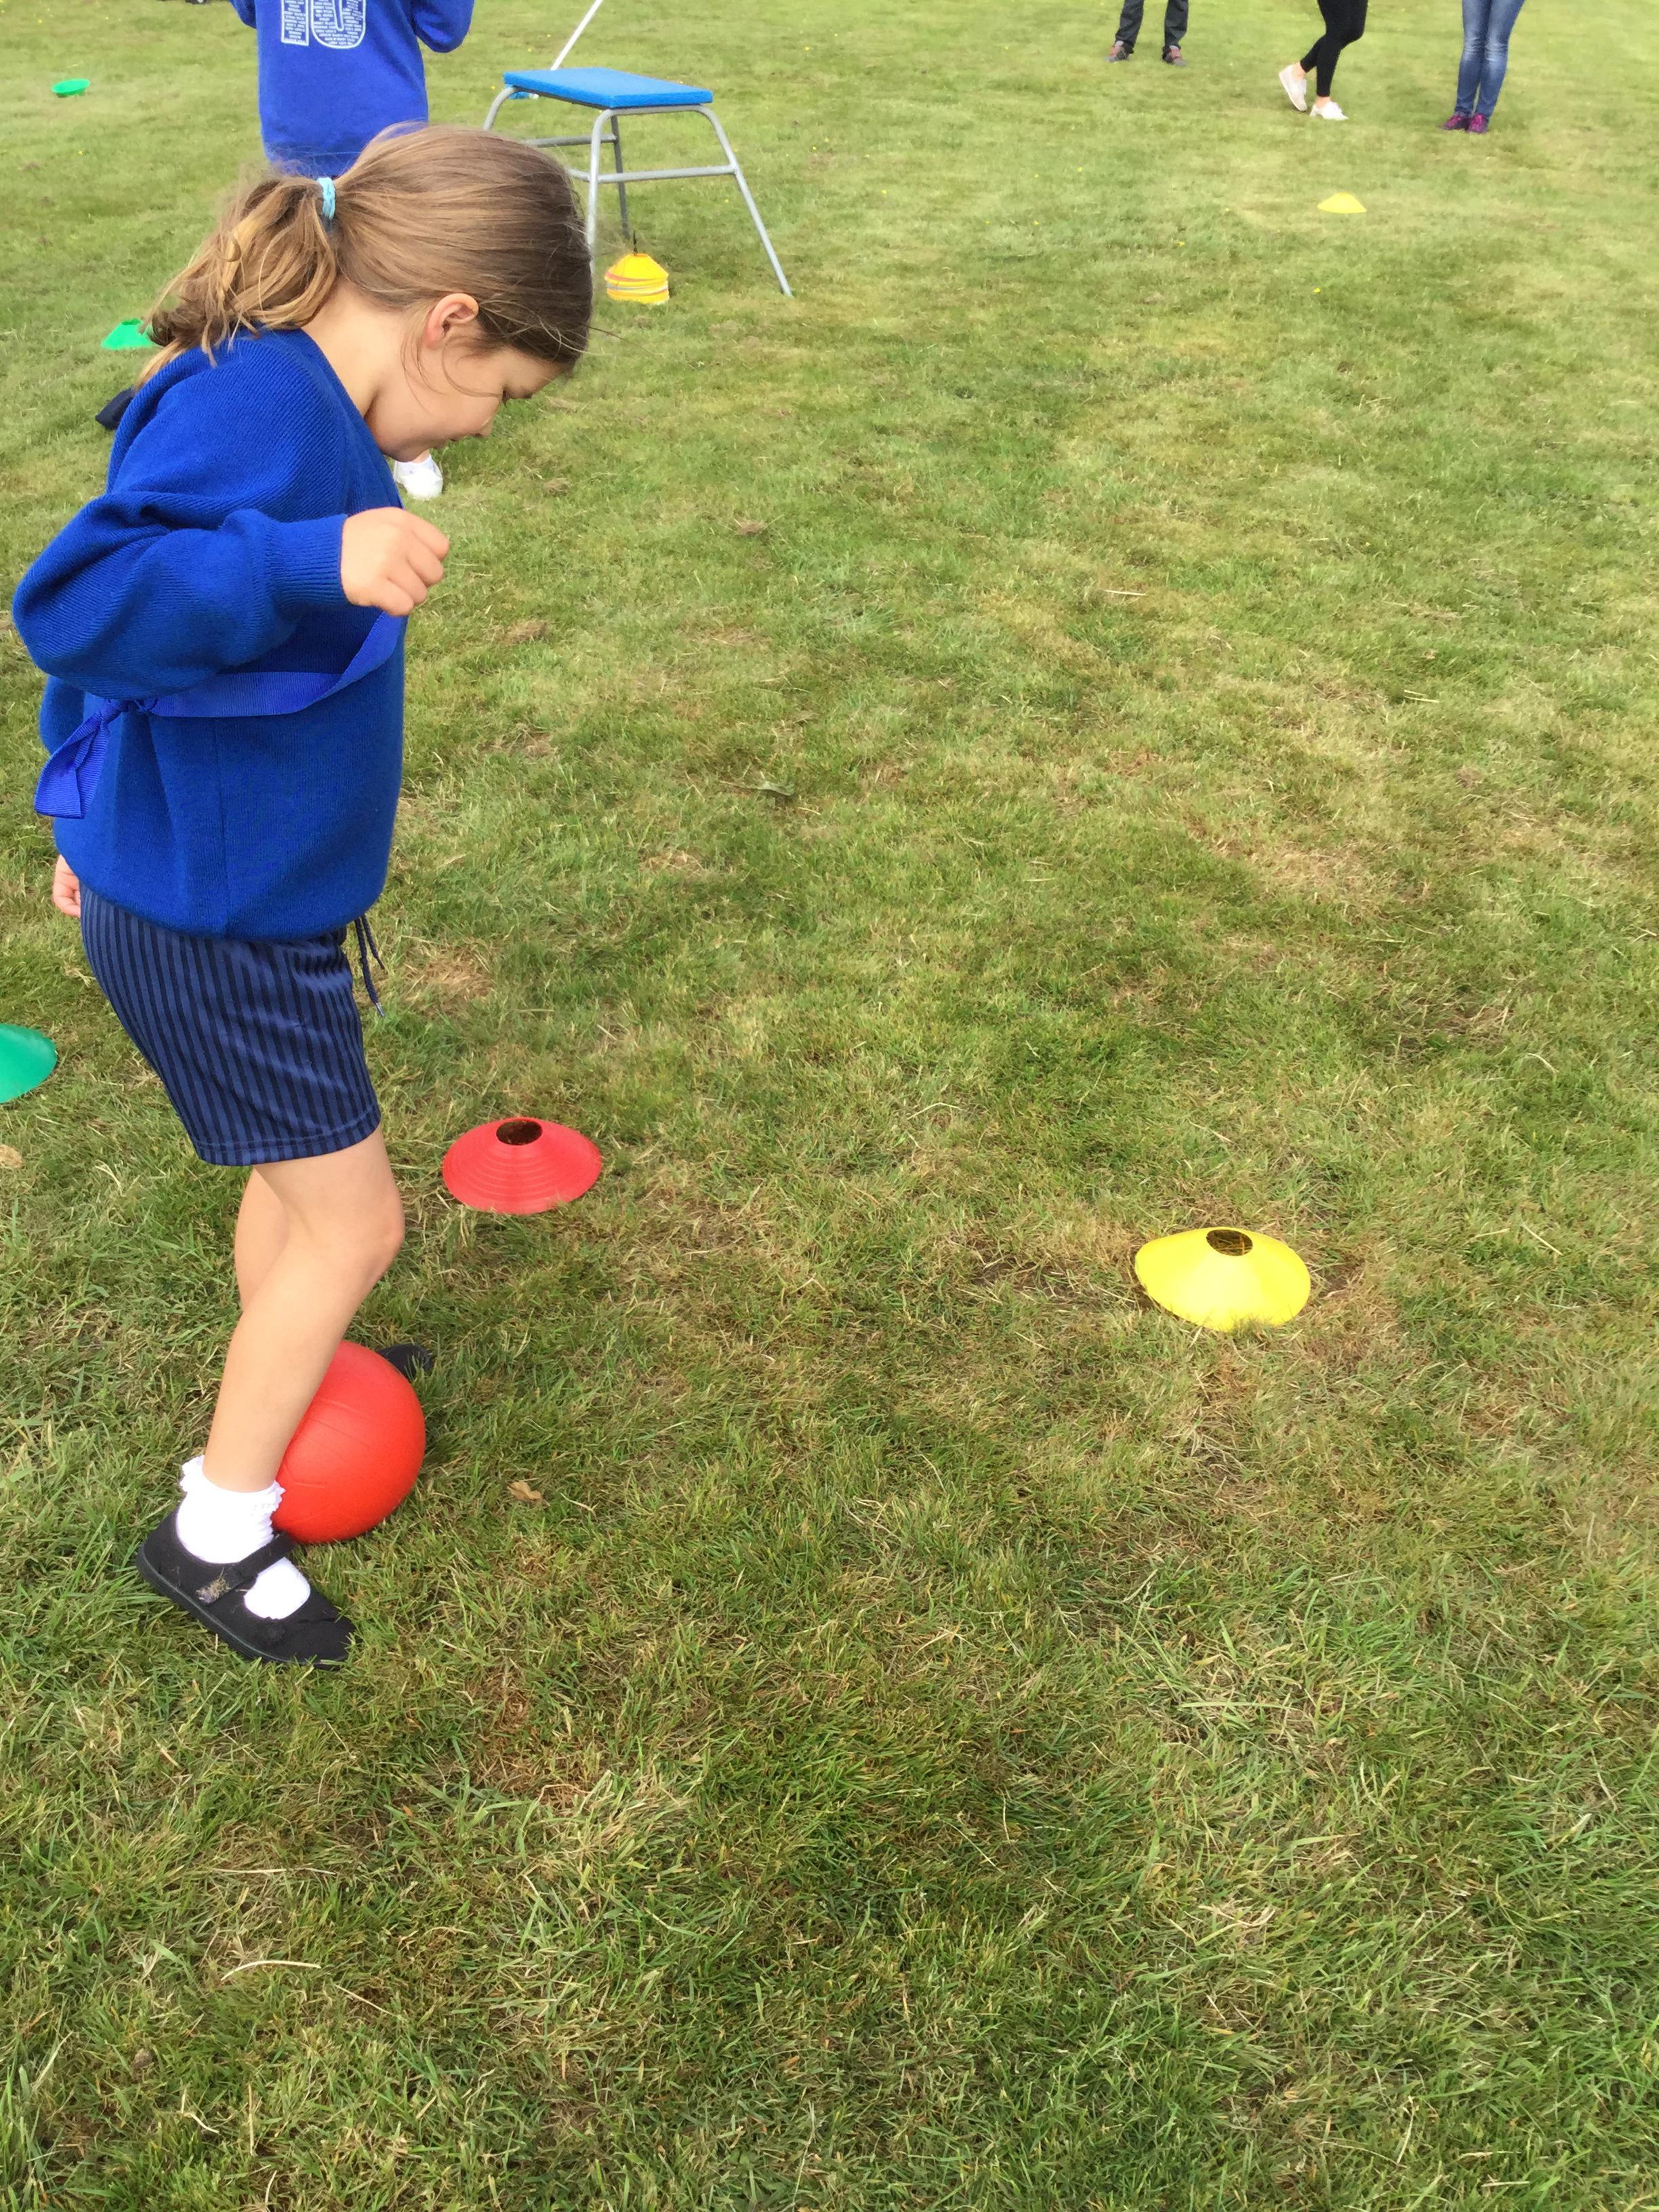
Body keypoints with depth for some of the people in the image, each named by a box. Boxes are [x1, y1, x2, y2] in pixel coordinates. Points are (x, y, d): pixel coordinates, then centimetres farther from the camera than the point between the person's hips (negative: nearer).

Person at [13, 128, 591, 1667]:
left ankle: (285, 1389, 50)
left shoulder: (272, 390, 4)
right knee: (354, 1221, 2)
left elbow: (137, 591, 15)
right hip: (217, 925, -10)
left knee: (298, 1174, 25)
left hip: (236, 886, 10)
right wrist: (313, 560, -48)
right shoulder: (260, 407, -26)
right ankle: (213, 1536, 20)